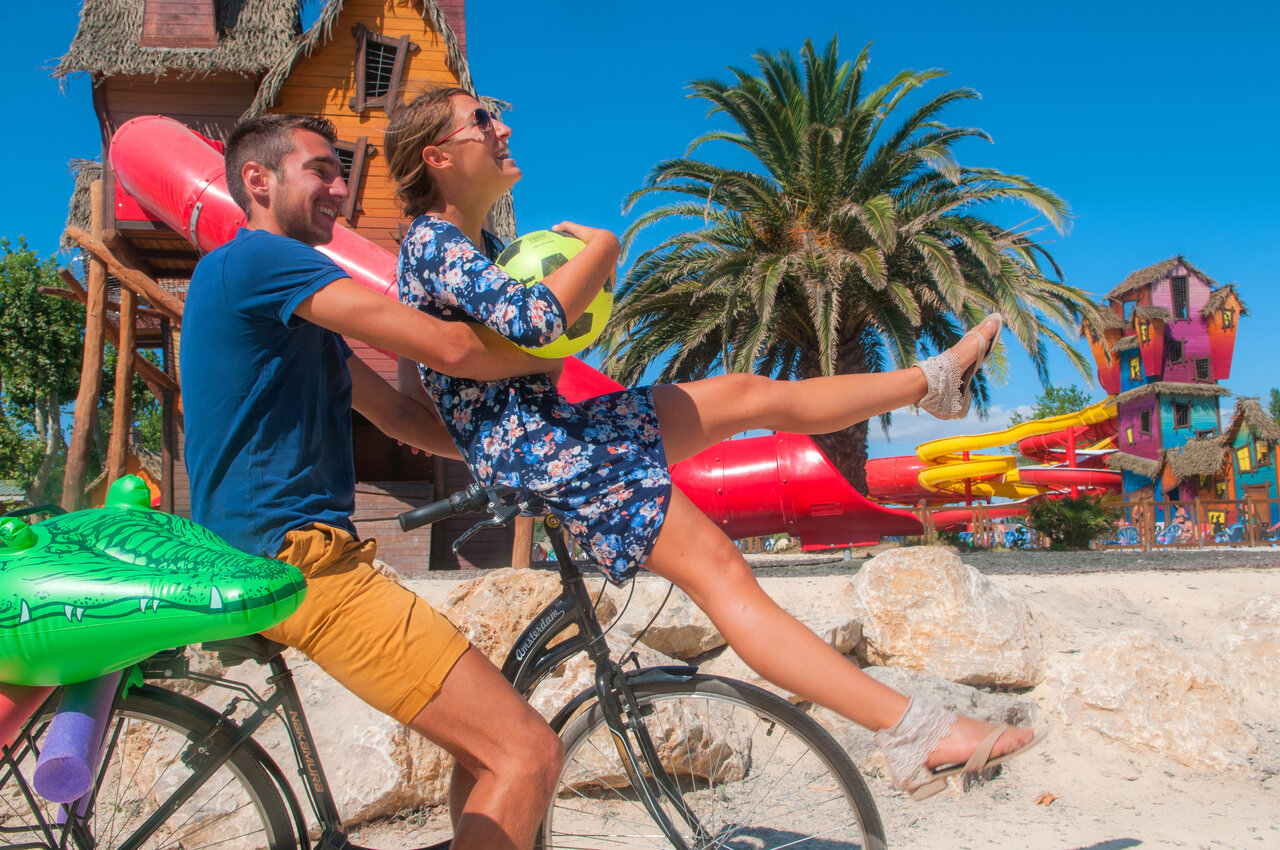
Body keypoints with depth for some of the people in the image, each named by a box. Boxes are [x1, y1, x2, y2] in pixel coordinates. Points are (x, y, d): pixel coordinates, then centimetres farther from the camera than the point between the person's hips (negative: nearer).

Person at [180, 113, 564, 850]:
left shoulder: (294, 304, 23)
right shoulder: (257, 259, -9)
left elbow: (402, 416, 20)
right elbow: (452, 348, -17)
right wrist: (554, 354, 1)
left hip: (282, 558, 11)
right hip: (296, 558, -11)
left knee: (487, 742, 16)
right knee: (528, 755, -14)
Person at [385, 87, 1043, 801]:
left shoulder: (467, 240, 17)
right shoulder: (434, 243, -15)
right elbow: (531, 318, -32)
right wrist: (603, 248, -13)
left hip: (555, 424, 10)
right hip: (541, 451, -10)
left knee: (751, 394, 13)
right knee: (722, 573, -18)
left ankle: (934, 380, 29)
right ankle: (916, 732, -21)